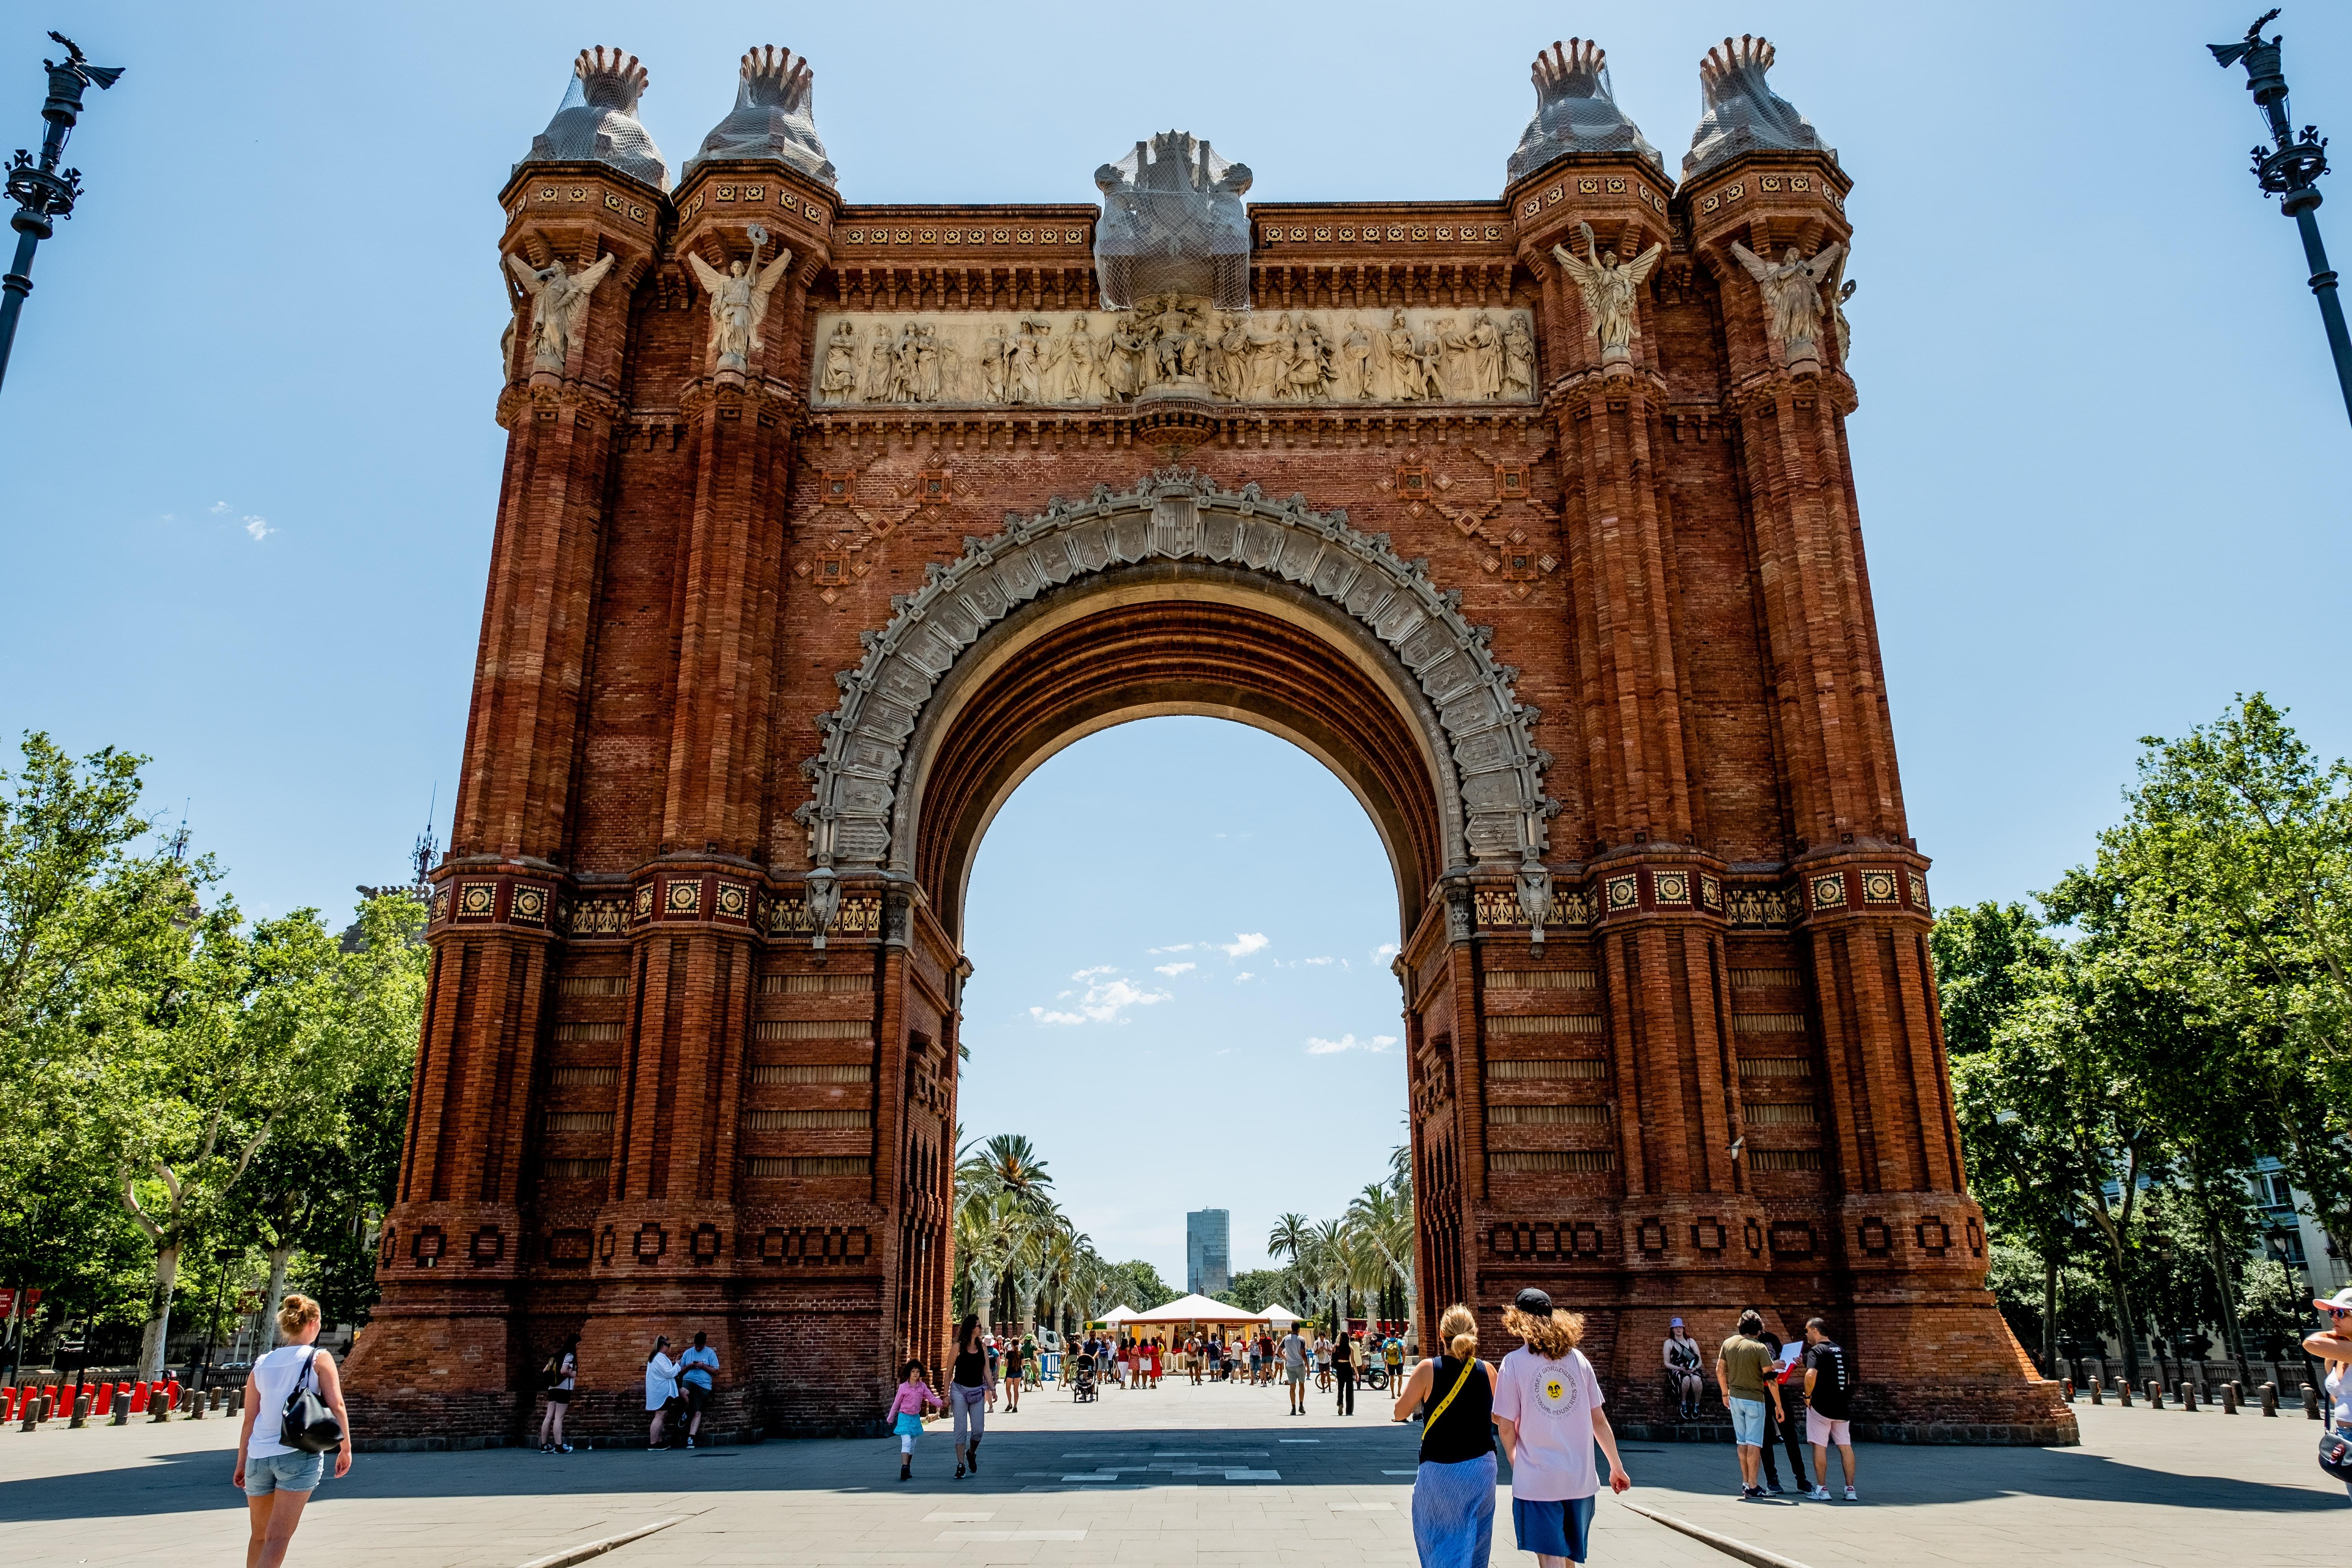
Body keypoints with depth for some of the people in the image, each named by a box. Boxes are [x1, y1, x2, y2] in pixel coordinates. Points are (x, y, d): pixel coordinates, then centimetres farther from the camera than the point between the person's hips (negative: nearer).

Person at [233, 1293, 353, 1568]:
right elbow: (336, 1406, -8)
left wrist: (241, 1464, 19)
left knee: (260, 1535, 21)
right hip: (299, 1455, -5)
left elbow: (250, 1420, 11)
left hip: (258, 1456, 5)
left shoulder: (261, 1364, 11)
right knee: (278, 1538, -7)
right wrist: (345, 1448, 1)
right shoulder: (320, 1359, -2)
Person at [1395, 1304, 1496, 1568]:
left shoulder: (1429, 1369, -13)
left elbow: (1401, 1413, -4)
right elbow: (1498, 1418, 8)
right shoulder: (1486, 1371, -6)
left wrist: (1405, 1387, 14)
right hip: (1481, 1467, 2)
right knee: (1475, 1541, 16)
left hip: (1439, 1470, -2)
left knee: (1438, 1539, 14)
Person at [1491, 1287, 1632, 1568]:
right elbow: (1599, 1420, 5)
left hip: (1537, 1480, -4)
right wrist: (1616, 1466, 17)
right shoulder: (1577, 1359, 3)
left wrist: (1514, 1460, 12)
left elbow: (1506, 1427, -7)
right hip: (1580, 1479, 4)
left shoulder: (1514, 1363, -8)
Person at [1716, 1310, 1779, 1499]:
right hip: (1754, 1400, -5)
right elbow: (1771, 1380, -14)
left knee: (1742, 1442, 16)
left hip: (1735, 1398, 5)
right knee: (1754, 1444, 0)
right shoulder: (1759, 1348, -15)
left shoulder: (1728, 1343, 1)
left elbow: (1720, 1370, 9)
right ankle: (1752, 1487, 0)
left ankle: (1745, 1483, 21)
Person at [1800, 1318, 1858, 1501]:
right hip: (1842, 1406, 6)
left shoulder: (1816, 1351, -11)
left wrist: (1808, 1395, -13)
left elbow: (1811, 1375, -26)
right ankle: (1850, 1489, 10)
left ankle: (1822, 1489, 3)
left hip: (1821, 1406, -6)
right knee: (1846, 1446, 10)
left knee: (1819, 1446, 1)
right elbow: (1848, 1380, 19)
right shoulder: (1841, 1352, 12)